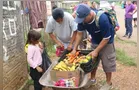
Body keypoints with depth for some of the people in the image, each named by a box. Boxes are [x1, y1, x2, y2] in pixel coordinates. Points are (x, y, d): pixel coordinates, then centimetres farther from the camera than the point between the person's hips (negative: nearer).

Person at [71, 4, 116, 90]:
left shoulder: (102, 19, -38)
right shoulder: (83, 19, -21)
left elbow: (106, 38, -27)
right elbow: (79, 33, -8)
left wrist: (96, 51, -25)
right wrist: (75, 48, -10)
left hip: (106, 42, -5)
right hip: (95, 42, 5)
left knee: (107, 62, 2)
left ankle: (109, 83, 22)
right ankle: (93, 79, 32)